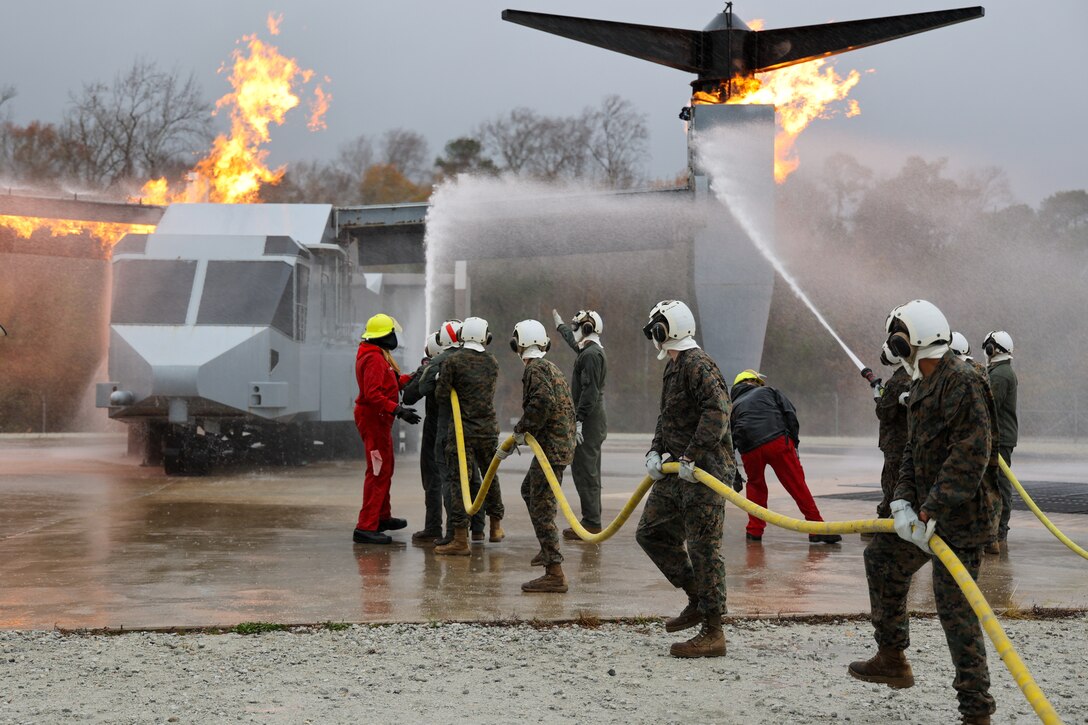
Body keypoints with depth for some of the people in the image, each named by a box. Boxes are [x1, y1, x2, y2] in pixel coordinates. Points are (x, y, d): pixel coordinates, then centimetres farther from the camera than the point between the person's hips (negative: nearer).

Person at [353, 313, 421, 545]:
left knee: (385, 469, 22)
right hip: (374, 419, -11)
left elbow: (392, 383, 16)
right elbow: (372, 394, -28)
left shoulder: (377, 355, 15)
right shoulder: (374, 359, -19)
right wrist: (398, 410, -30)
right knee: (378, 472, -12)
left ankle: (383, 517, 37)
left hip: (379, 419, 11)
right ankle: (365, 527, -14)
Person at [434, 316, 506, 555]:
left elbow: (442, 395, -11)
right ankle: (496, 527, 35)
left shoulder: (453, 361, -10)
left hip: (462, 428, -5)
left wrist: (440, 381, 8)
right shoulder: (492, 362, 5)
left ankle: (460, 540, -6)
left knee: (459, 481, -3)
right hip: (489, 427, 5)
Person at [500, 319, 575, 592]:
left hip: (551, 447, -11)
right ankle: (549, 549, 36)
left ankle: (555, 574, -12)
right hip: (560, 443, 11)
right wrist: (511, 444, 25)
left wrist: (521, 429, -16)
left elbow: (543, 401, -30)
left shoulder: (535, 370, -12)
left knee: (541, 508, -9)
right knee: (528, 490, 29)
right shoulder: (552, 368, 19)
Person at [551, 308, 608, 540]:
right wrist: (560, 325, 56)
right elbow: (573, 339, 39)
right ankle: (593, 522, 17)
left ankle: (592, 523, -10)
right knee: (589, 472, 13)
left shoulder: (591, 354, -15)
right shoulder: (588, 350, 16)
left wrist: (579, 421, -24)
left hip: (589, 422, -10)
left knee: (584, 471, -10)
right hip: (593, 422, 10)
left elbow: (589, 391, -23)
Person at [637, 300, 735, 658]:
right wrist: (655, 452, 7)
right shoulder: (674, 367, 17)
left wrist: (691, 457, -29)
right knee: (651, 533, 16)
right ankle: (698, 599, 24)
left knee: (703, 548, -6)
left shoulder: (698, 365, -16)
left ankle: (712, 634, 1)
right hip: (676, 471, 11)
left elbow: (716, 413, -28)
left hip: (703, 472, -11)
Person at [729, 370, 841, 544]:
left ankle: (754, 530, 22)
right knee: (797, 485, 1)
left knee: (755, 485, 24)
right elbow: (790, 413, 11)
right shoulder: (767, 391, 26)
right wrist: (793, 442, 13)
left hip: (749, 450, 2)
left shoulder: (733, 407, 29)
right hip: (778, 443, -2)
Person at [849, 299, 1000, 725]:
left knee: (955, 608, -8)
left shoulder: (963, 383, -18)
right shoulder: (922, 386, 14)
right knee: (882, 558, 20)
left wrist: (931, 510, -26)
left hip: (960, 515, -10)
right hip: (927, 509, 10)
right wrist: (902, 499, -1)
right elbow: (913, 450, 15)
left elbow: (971, 455, -25)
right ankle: (891, 659, 32)